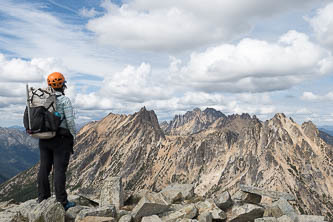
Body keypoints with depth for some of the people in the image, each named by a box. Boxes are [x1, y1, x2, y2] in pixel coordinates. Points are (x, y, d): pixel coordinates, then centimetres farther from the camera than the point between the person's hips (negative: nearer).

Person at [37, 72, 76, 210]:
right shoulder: (64, 100, -10)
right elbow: (70, 120, -15)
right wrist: (73, 136, -4)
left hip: (44, 139, 6)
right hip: (61, 139, -6)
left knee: (44, 168, 9)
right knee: (59, 169, -5)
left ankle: (43, 199, 16)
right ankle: (62, 202, 0)